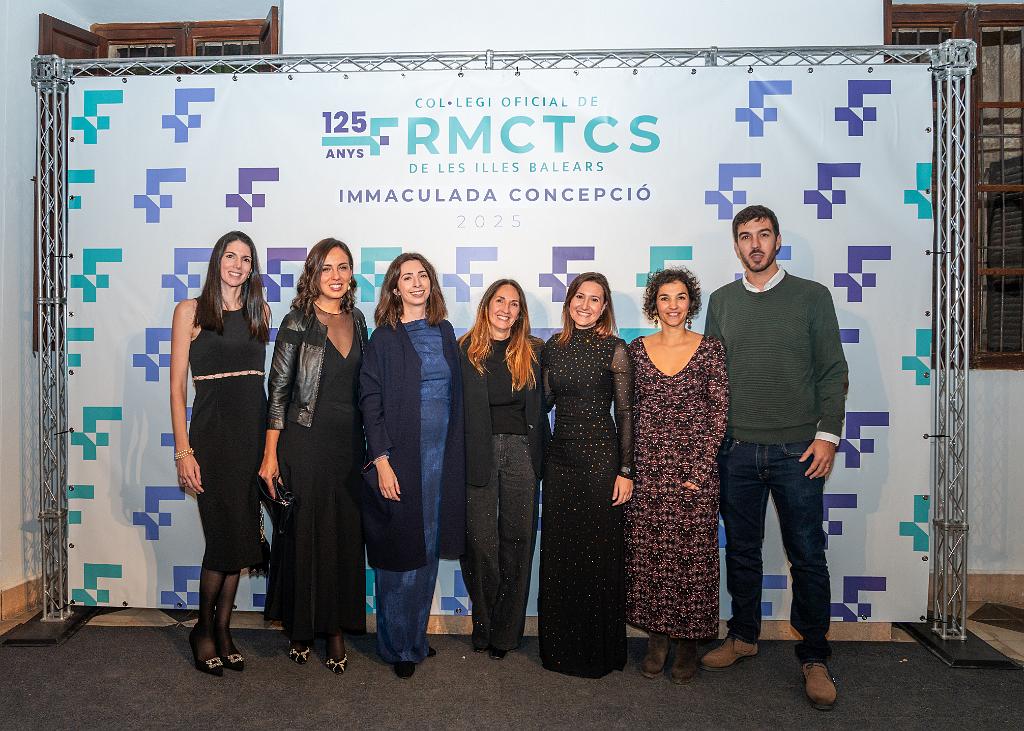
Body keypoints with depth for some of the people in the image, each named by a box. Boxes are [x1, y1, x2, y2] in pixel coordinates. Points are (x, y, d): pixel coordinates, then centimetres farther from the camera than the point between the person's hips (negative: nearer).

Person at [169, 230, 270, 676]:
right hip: (212, 434, -4)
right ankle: (204, 630, 21)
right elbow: (177, 387, -3)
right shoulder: (190, 311, 0)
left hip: (254, 434, 4)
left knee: (238, 539, 8)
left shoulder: (259, 312, 11)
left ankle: (223, 631, 23)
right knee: (225, 537, -2)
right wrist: (183, 451, -10)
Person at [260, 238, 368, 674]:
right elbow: (278, 389, -5)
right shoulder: (298, 322, -4)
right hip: (305, 443, -4)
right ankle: (299, 627, 25)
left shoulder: (356, 320, 9)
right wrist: (270, 453, -9)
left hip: (349, 445, 4)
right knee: (303, 535, 6)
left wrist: (372, 449, 10)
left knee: (346, 537, 8)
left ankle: (336, 630, 22)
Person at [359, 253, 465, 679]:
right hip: (400, 457, -4)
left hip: (441, 456, 5)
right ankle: (398, 646, 21)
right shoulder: (384, 339, -3)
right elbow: (370, 401, -8)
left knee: (428, 550, 13)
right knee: (400, 553, 4)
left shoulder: (445, 332, 10)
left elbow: (456, 396, 13)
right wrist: (381, 460, -15)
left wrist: (456, 456, 9)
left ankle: (417, 636, 30)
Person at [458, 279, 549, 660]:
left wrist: (542, 453, 3)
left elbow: (540, 405, 12)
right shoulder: (465, 350, 4)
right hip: (478, 452, -1)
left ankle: (506, 632, 20)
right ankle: (485, 626, 22)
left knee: (517, 540, 6)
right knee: (481, 542, 3)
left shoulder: (533, 352, 10)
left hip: (521, 452, 2)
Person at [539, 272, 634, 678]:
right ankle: (561, 646, 27)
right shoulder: (553, 347, 9)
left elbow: (625, 412, -5)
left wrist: (625, 470, -8)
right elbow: (544, 401, 13)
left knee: (599, 552, 4)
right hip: (560, 457, 5)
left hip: (601, 457, -4)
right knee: (558, 552, 10)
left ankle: (600, 652, 21)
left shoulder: (614, 349, -4)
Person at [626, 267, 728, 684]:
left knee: (691, 554, 4)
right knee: (647, 553, 7)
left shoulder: (710, 349, 1)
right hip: (647, 468, 2)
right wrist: (628, 466, 0)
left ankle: (687, 643, 22)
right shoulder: (637, 349, 6)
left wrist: (700, 470, -9)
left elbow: (718, 412, -2)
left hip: (694, 466, -2)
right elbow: (628, 410, 7)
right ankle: (656, 639, 24)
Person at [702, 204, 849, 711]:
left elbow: (833, 371, 1)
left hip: (798, 449, -2)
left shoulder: (812, 296, 3)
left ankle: (814, 658, 20)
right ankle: (743, 636, 29)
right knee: (741, 550, 12)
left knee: (807, 555, 4)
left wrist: (827, 435, -7)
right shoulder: (721, 301, 9)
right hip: (737, 449, 2)